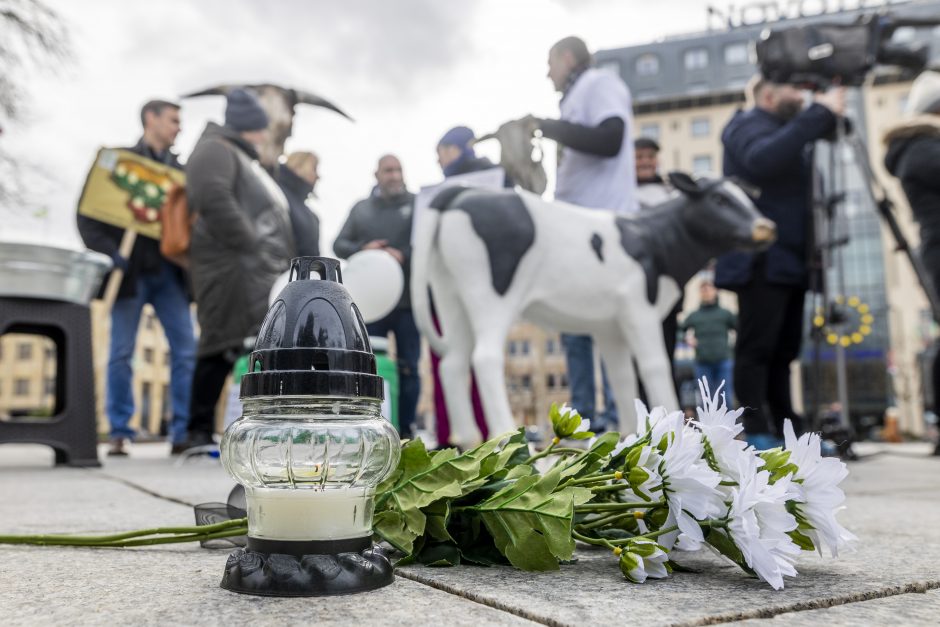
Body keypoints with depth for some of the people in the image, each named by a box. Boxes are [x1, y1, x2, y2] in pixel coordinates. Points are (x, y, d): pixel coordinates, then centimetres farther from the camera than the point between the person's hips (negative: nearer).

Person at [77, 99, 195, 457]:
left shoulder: (180, 171, 17)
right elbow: (88, 214, -2)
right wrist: (106, 251, -16)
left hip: (169, 271, 4)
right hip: (132, 270, -3)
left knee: (186, 351, -3)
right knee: (121, 354, -1)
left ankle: (184, 432, 3)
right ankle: (120, 434, 9)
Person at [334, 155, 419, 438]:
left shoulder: (417, 204, 7)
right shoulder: (361, 208, 15)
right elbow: (339, 245, 10)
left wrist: (404, 255, -20)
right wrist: (362, 249, -10)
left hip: (408, 301, -2)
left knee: (408, 368, 2)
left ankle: (406, 430, 11)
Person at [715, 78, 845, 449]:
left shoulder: (787, 130, 26)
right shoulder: (747, 125, -3)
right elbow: (763, 159, -27)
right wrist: (820, 113, -24)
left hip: (789, 259, 9)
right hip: (760, 260, -9)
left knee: (782, 350, 9)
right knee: (756, 348, -9)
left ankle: (788, 429, 13)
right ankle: (757, 433, -7)